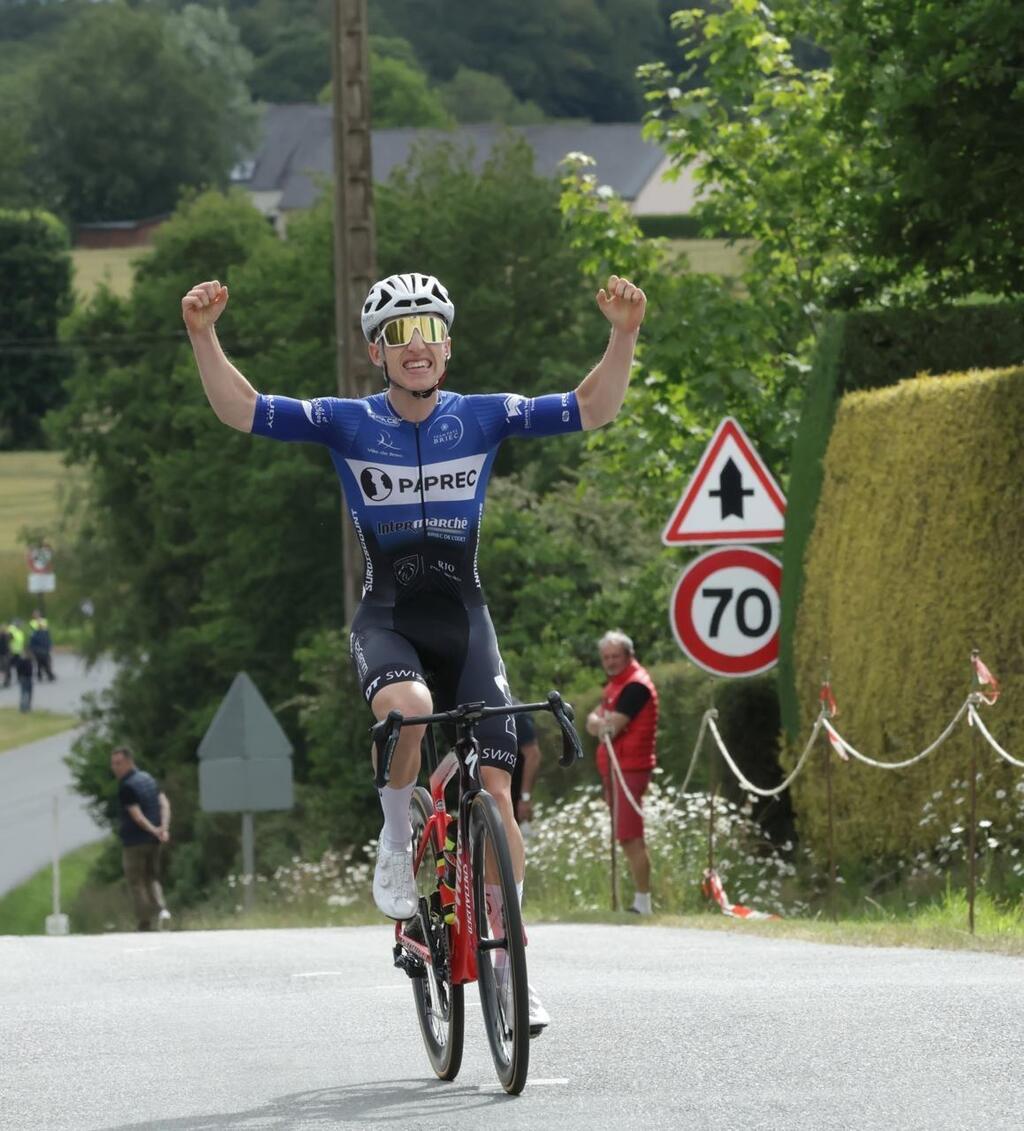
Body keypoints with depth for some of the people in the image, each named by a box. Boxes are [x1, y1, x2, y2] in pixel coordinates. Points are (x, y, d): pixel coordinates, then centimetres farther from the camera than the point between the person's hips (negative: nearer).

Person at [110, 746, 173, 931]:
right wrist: (164, 828, -9)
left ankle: (145, 925, 0)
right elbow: (164, 803, 2)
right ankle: (161, 908, -8)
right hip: (153, 841, 7)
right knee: (152, 879, 17)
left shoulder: (126, 787, -14)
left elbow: (137, 815, -21)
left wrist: (153, 830, -16)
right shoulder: (149, 779, 10)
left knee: (137, 884, 1)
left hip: (134, 842, -7)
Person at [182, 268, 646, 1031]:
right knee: (409, 709, -36)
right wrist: (204, 336, -26)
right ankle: (399, 847, -9)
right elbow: (241, 411, -11)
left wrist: (625, 335, -21)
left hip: (463, 619, 2)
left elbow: (592, 409, -6)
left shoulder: (482, 418, 0)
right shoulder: (347, 424, -3)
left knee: (495, 790, -7)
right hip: (387, 619, -2)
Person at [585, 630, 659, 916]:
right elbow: (593, 721, 14)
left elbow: (611, 727, -20)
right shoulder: (616, 683, 19)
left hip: (629, 766, -10)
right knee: (628, 838, 14)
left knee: (631, 838, -13)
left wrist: (602, 724, 0)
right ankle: (639, 899, 19)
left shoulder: (635, 686, -13)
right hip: (615, 766, 10)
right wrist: (601, 723, -6)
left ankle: (642, 902, -15)